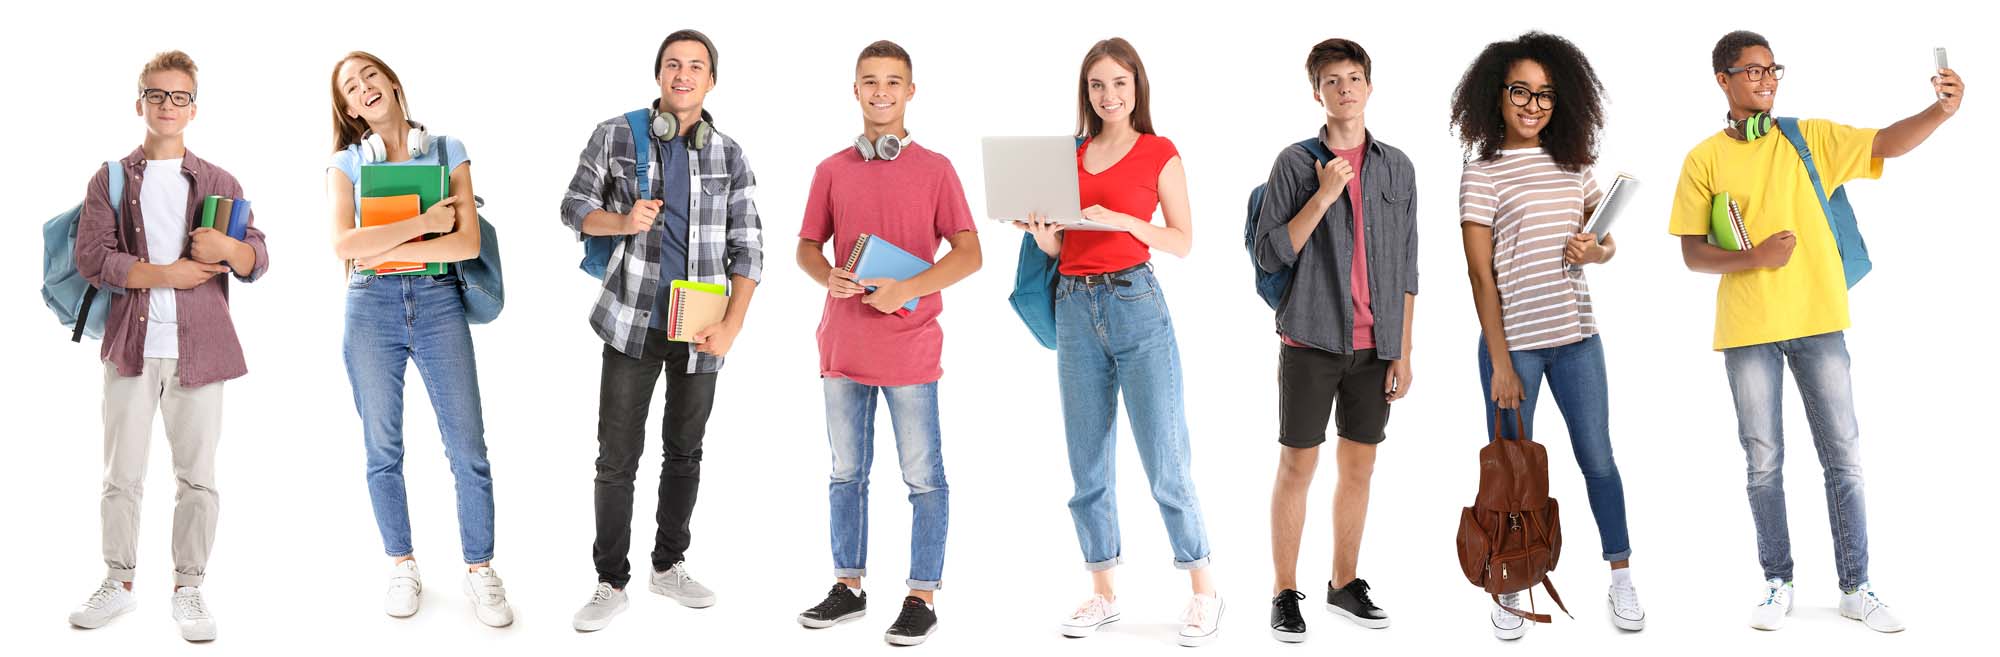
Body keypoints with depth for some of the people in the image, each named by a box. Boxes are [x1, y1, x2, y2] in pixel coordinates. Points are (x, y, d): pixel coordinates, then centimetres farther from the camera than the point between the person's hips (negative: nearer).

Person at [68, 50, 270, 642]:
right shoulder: (111, 180, 8)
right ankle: (118, 583, 16)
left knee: (197, 477, 1)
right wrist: (167, 274, -13)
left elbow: (258, 260, 4)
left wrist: (227, 248, -19)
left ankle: (189, 588, 10)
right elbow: (92, 259, -4)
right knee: (121, 475, 4)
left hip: (198, 349, 0)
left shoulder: (219, 183, 11)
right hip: (131, 347, 0)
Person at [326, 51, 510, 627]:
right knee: (382, 449, 7)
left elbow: (468, 242, -5)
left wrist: (386, 250, -10)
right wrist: (421, 224, -14)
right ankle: (403, 568, 19)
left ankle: (480, 570, 6)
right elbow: (343, 244, -10)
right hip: (371, 308, 1)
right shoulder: (346, 163, 6)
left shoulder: (447, 151, 5)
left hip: (438, 303, -1)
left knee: (468, 446, -3)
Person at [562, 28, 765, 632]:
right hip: (633, 321, -2)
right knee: (617, 456, -1)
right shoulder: (615, 135, -2)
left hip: (700, 329, 2)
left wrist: (732, 326, -9)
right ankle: (611, 583, 10)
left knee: (685, 452, 14)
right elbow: (575, 208, 5)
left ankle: (669, 565, 29)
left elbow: (747, 249, 2)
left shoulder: (730, 155, 1)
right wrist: (622, 222, -16)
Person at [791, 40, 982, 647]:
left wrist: (907, 289, -15)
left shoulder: (935, 169, 0)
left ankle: (922, 596, 9)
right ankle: (849, 585, 25)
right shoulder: (832, 171, 8)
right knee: (846, 473, 13)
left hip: (910, 348, -3)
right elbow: (807, 246, 15)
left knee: (924, 477, 1)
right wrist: (828, 276, -8)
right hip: (844, 343, 4)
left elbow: (969, 253, -2)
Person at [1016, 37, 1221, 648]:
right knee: (1087, 464, 7)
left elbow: (1183, 241, -2)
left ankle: (1203, 591, 6)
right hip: (1075, 306, 5)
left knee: (1165, 460, -5)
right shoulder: (1070, 156, 13)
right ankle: (1102, 593, 16)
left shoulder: (1160, 153, 1)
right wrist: (1041, 231, -6)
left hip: (1136, 304, -4)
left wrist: (1122, 219, -16)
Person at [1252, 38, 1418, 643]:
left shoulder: (1397, 167, 9)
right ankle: (1285, 594, 9)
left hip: (1374, 345, 3)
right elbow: (1269, 254, -8)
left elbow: (1405, 268, 10)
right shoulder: (1295, 163, -1)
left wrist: (1403, 352, 6)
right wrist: (1323, 196, -16)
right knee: (1298, 465, 0)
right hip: (1312, 339, -3)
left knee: (1359, 465, 10)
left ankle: (1344, 584, 23)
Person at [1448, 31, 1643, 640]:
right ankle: (1509, 591, 16)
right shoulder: (1482, 172, -4)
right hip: (1512, 342, -4)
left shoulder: (1575, 162, 9)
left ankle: (1621, 579, 18)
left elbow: (1609, 243, 17)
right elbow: (1481, 275, -7)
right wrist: (1501, 361, -11)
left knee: (1598, 457, 7)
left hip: (1576, 337, 4)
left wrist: (1594, 251, -9)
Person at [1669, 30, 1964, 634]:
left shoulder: (1811, 138, 5)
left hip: (1819, 322, 1)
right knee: (1764, 462, 7)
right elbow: (1691, 254, -1)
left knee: (1844, 458, 4)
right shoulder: (1705, 160, 1)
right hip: (1748, 332, -1)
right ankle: (1778, 583, 19)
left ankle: (1856, 588, 13)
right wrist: (1753, 258, -17)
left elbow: (1886, 144, -9)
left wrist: (1939, 111, -28)